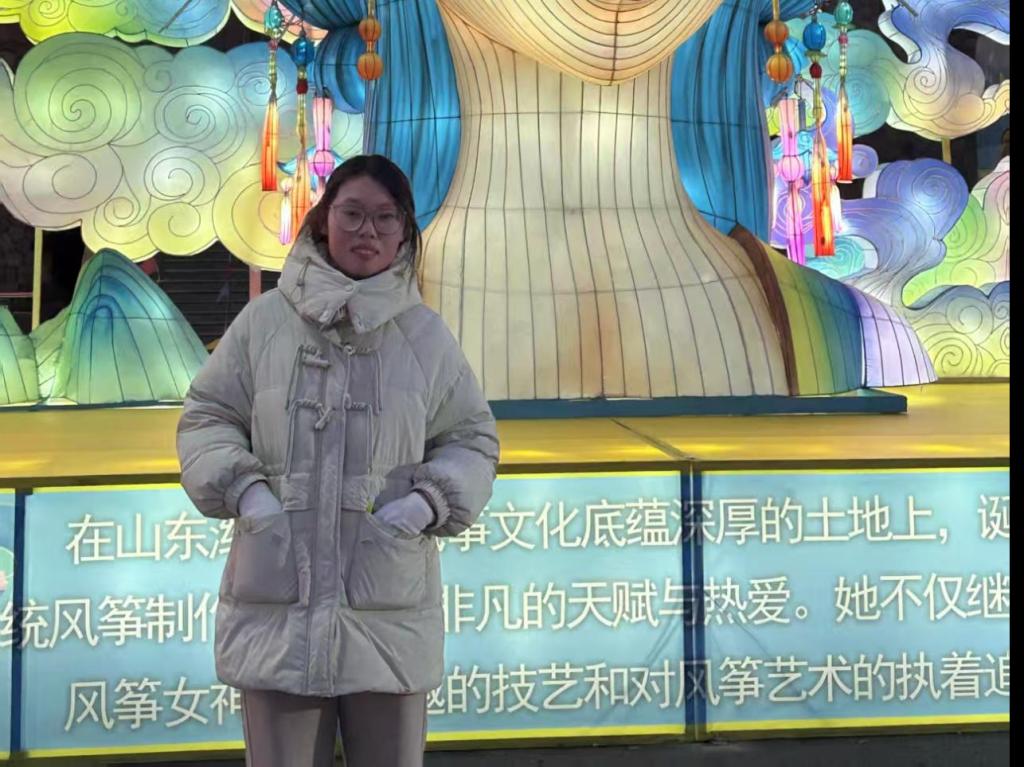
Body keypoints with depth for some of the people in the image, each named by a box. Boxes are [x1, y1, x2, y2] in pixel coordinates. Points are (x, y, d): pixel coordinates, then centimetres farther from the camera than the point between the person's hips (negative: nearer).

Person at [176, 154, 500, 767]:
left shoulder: (426, 335, 5)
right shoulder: (266, 320, 3)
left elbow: (473, 439, 11)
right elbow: (206, 417, 9)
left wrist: (431, 499, -7)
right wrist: (241, 487, -8)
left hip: (390, 608, 1)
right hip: (277, 605, 0)